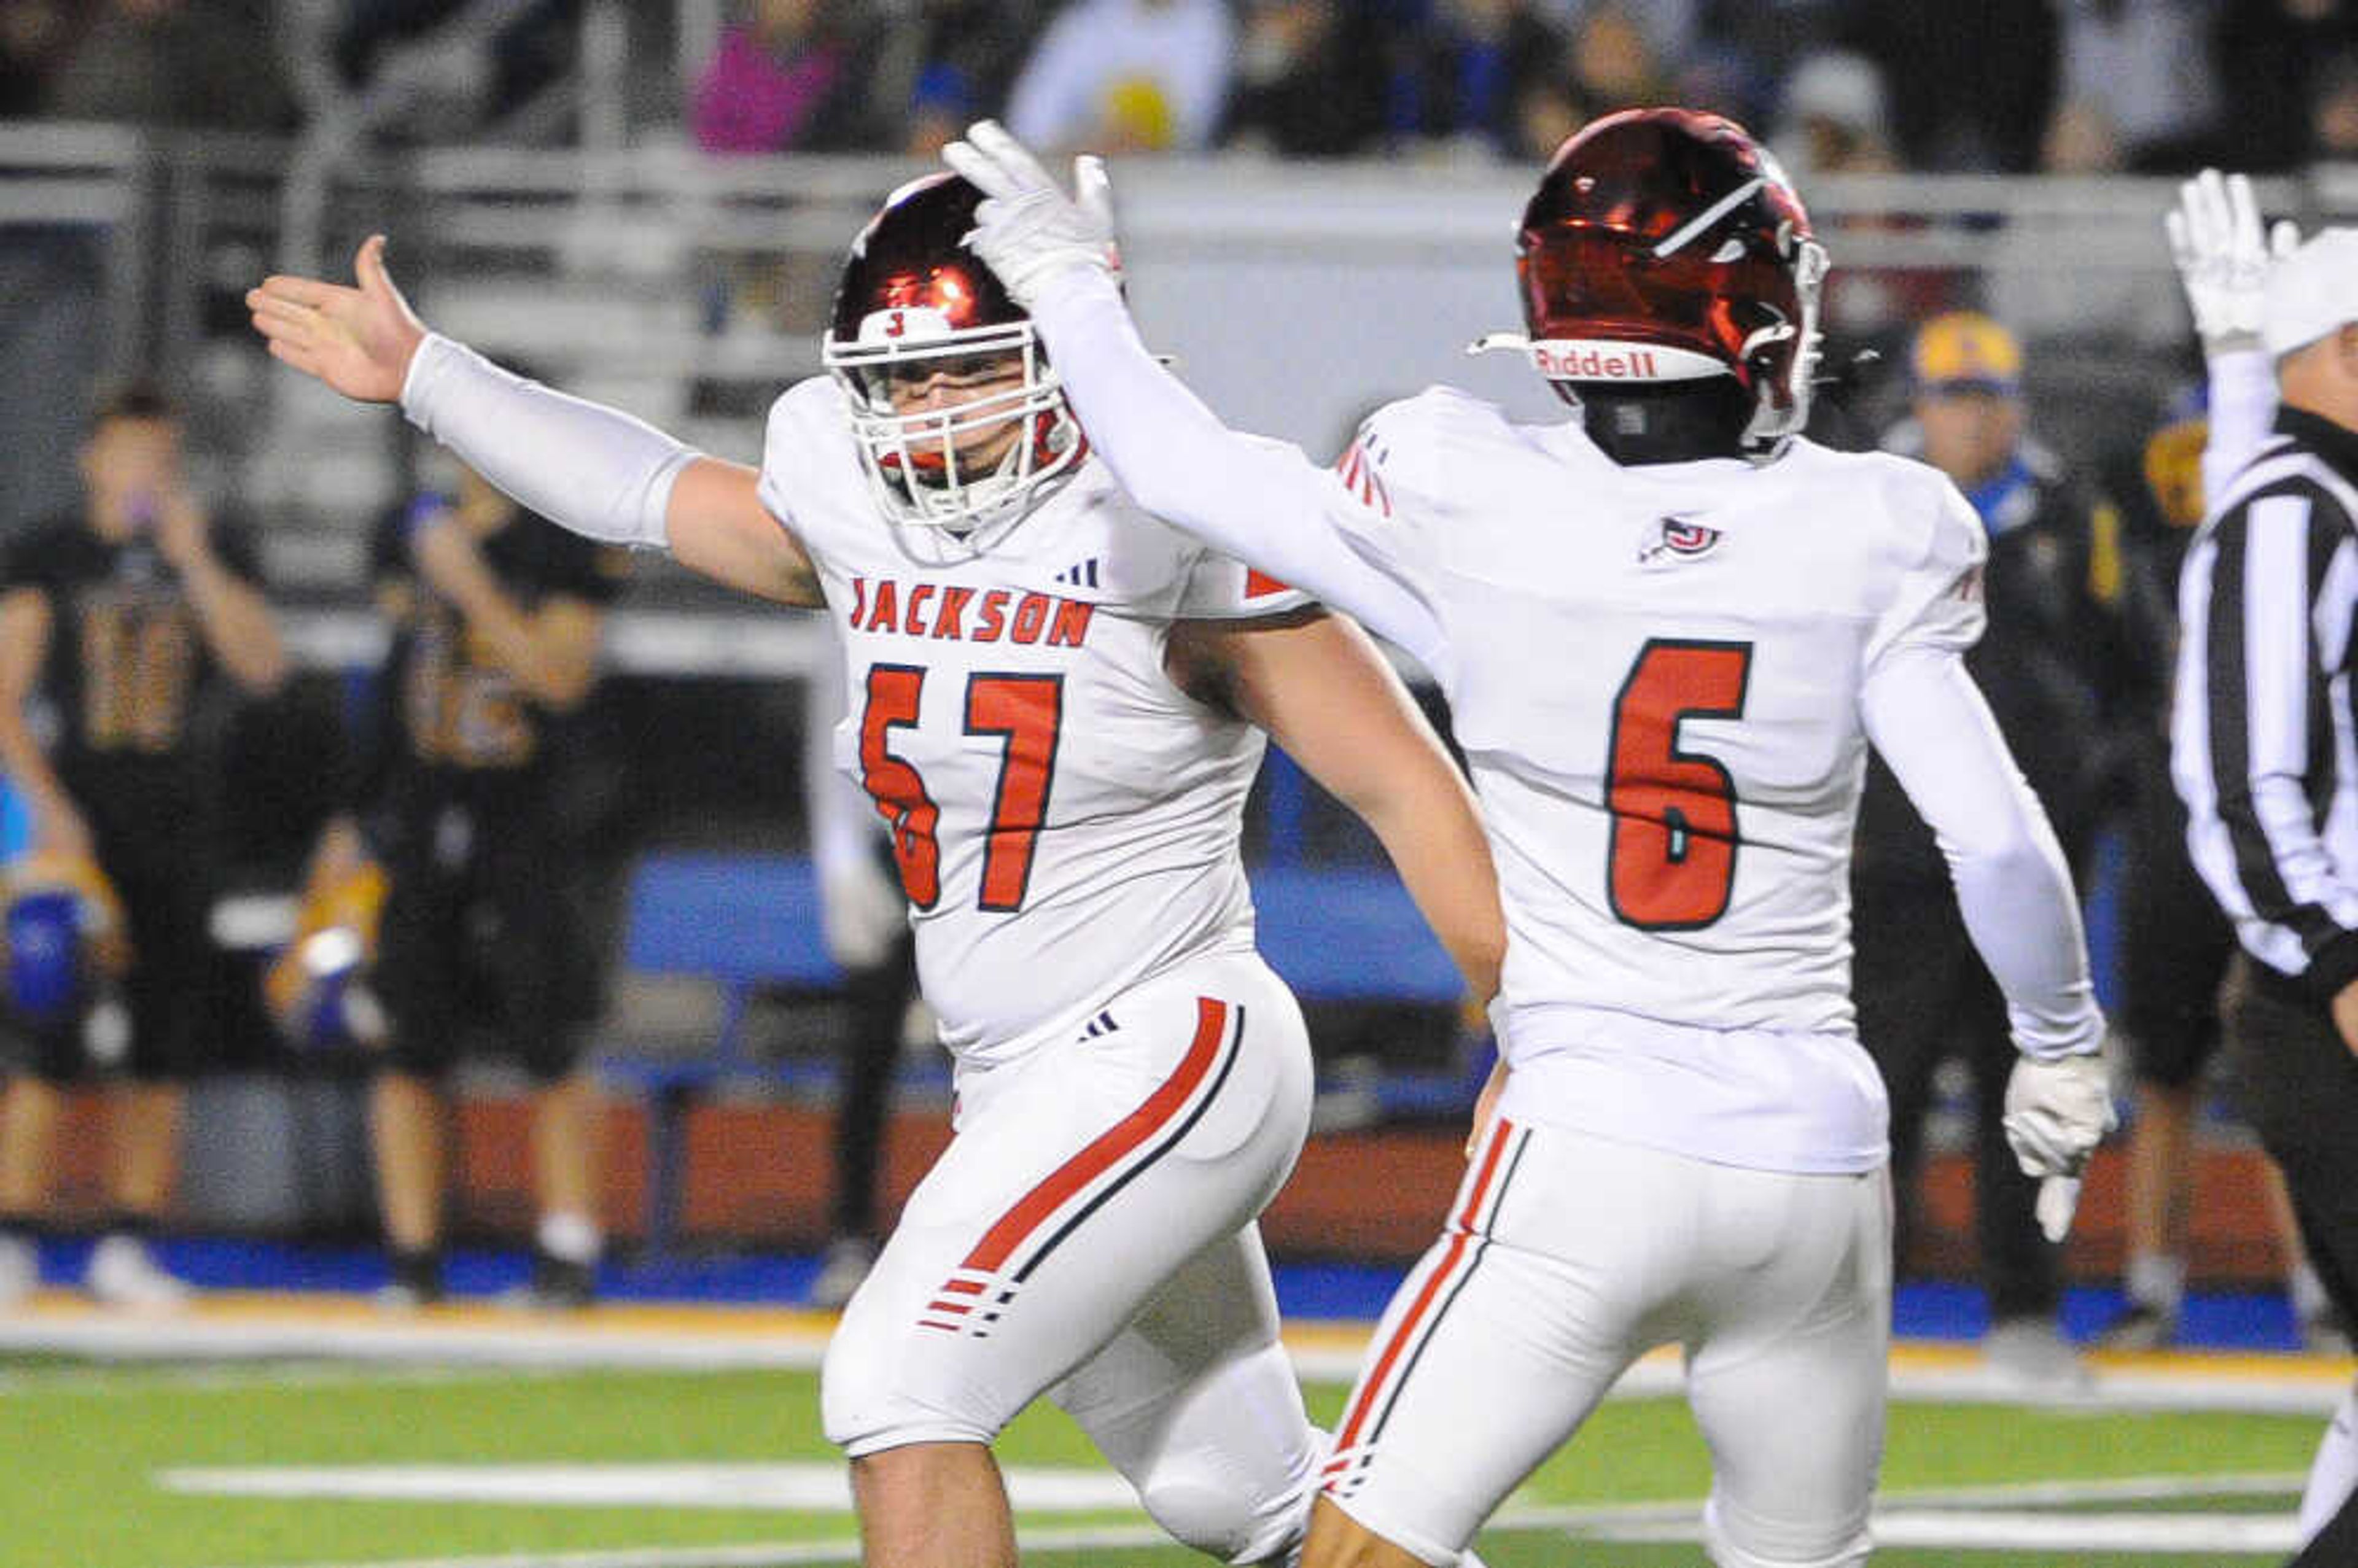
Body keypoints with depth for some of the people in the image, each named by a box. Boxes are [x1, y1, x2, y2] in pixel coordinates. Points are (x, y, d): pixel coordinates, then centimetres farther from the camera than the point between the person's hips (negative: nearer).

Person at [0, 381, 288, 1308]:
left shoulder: (214, 553, 9)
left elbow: (262, 668, -4)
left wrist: (192, 560, -10)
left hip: (175, 830, 3)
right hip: (79, 821, -3)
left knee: (164, 1050, 2)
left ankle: (128, 1244, 8)